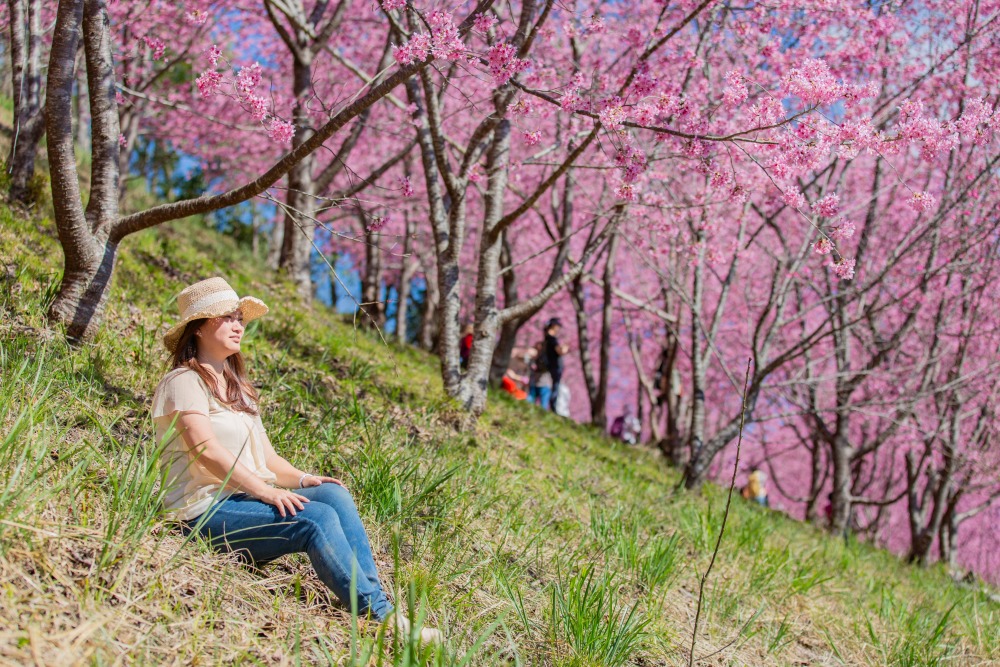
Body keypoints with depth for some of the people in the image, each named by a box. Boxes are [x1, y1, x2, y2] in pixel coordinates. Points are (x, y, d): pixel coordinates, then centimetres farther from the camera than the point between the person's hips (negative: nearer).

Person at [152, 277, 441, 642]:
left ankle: (375, 601, -28)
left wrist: (302, 479, -2)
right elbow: (205, 449, -18)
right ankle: (381, 617, -31)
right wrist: (263, 490, -26)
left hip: (248, 500, 8)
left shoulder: (239, 389, 25)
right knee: (318, 518, -28)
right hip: (207, 512, -8)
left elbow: (266, 457, 18)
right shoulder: (183, 382, -2)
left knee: (333, 493, -19)